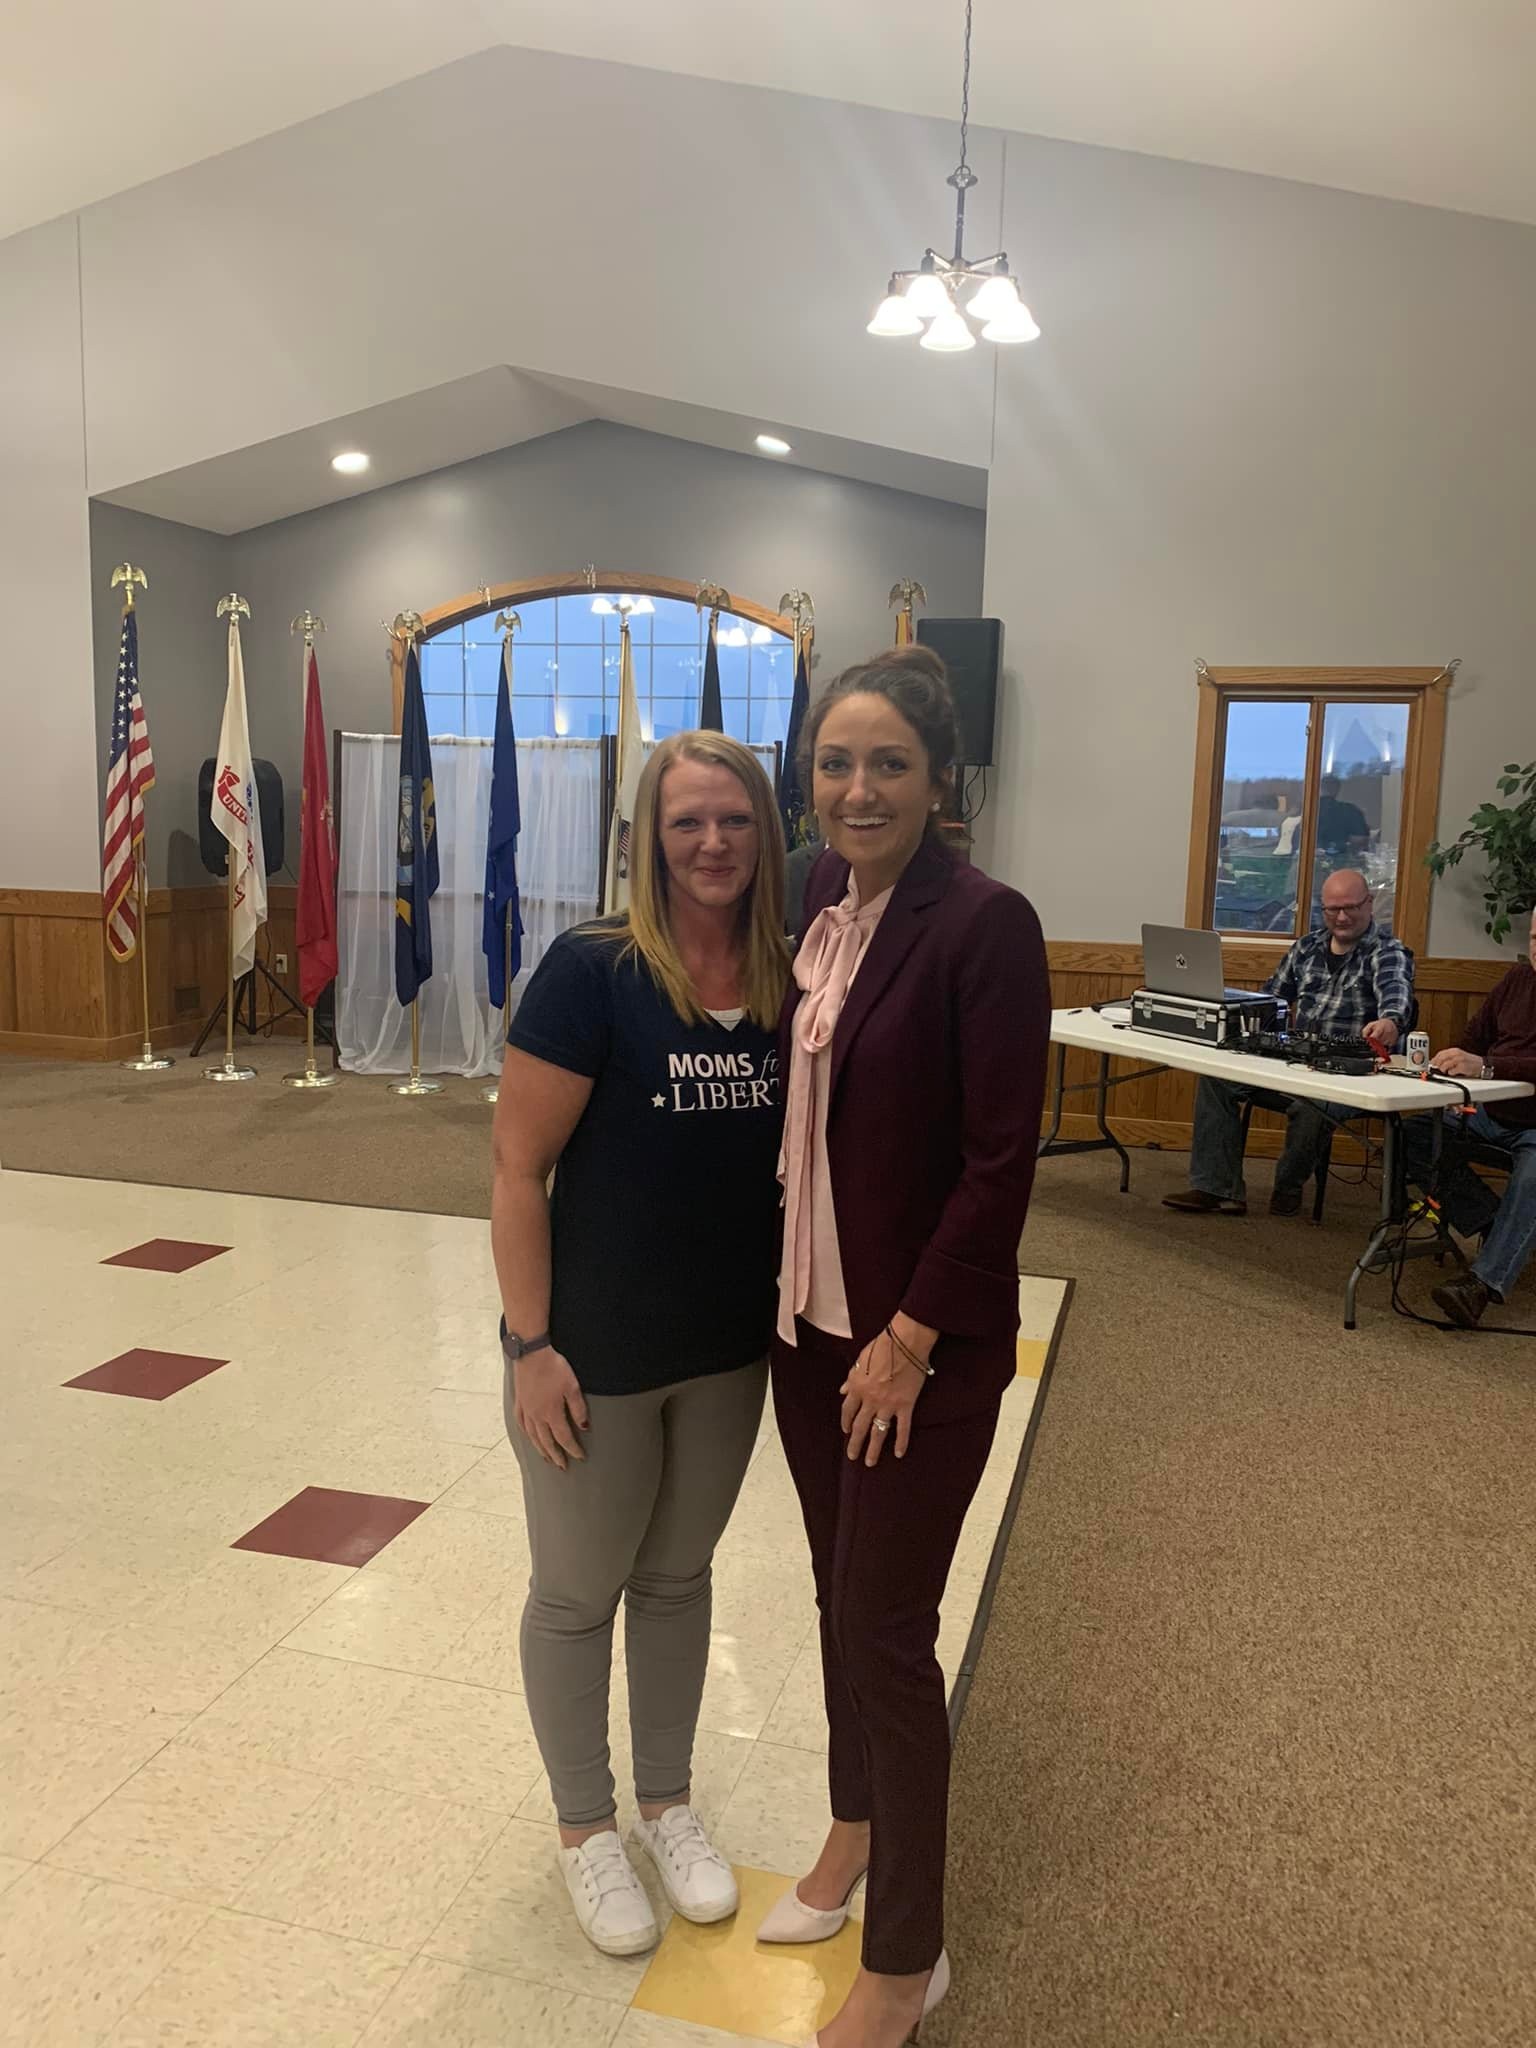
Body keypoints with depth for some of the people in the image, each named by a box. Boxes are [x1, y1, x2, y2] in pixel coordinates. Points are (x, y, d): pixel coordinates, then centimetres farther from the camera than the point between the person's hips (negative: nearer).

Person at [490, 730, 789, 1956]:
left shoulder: (789, 983, -5)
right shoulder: (592, 970, -19)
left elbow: (798, 1155, 6)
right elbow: (519, 1169, -16)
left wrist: (794, 1310, 3)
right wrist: (531, 1345, -16)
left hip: (733, 1346, 4)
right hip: (599, 1346, -4)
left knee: (680, 1577, 23)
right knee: (580, 1594, 16)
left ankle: (667, 1800, 46)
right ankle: (584, 1824, 41)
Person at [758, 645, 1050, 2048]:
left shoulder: (985, 924, -17)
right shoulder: (816, 906, 3)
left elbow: (1001, 1161, -17)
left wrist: (910, 1337, -15)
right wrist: (792, 1290, 8)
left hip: (921, 1342, -6)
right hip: (807, 1315, 6)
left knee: (886, 1631, 5)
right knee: (841, 1593, 21)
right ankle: (856, 1829, 45)